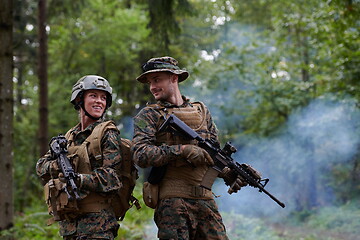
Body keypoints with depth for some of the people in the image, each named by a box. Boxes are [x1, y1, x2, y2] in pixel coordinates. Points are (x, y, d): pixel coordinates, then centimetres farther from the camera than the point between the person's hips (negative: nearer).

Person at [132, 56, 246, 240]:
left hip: (205, 200, 4)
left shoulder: (201, 111, 18)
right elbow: (141, 155, -10)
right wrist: (183, 150, -17)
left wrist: (230, 175, 2)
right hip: (171, 202, -4)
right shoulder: (149, 115, 4)